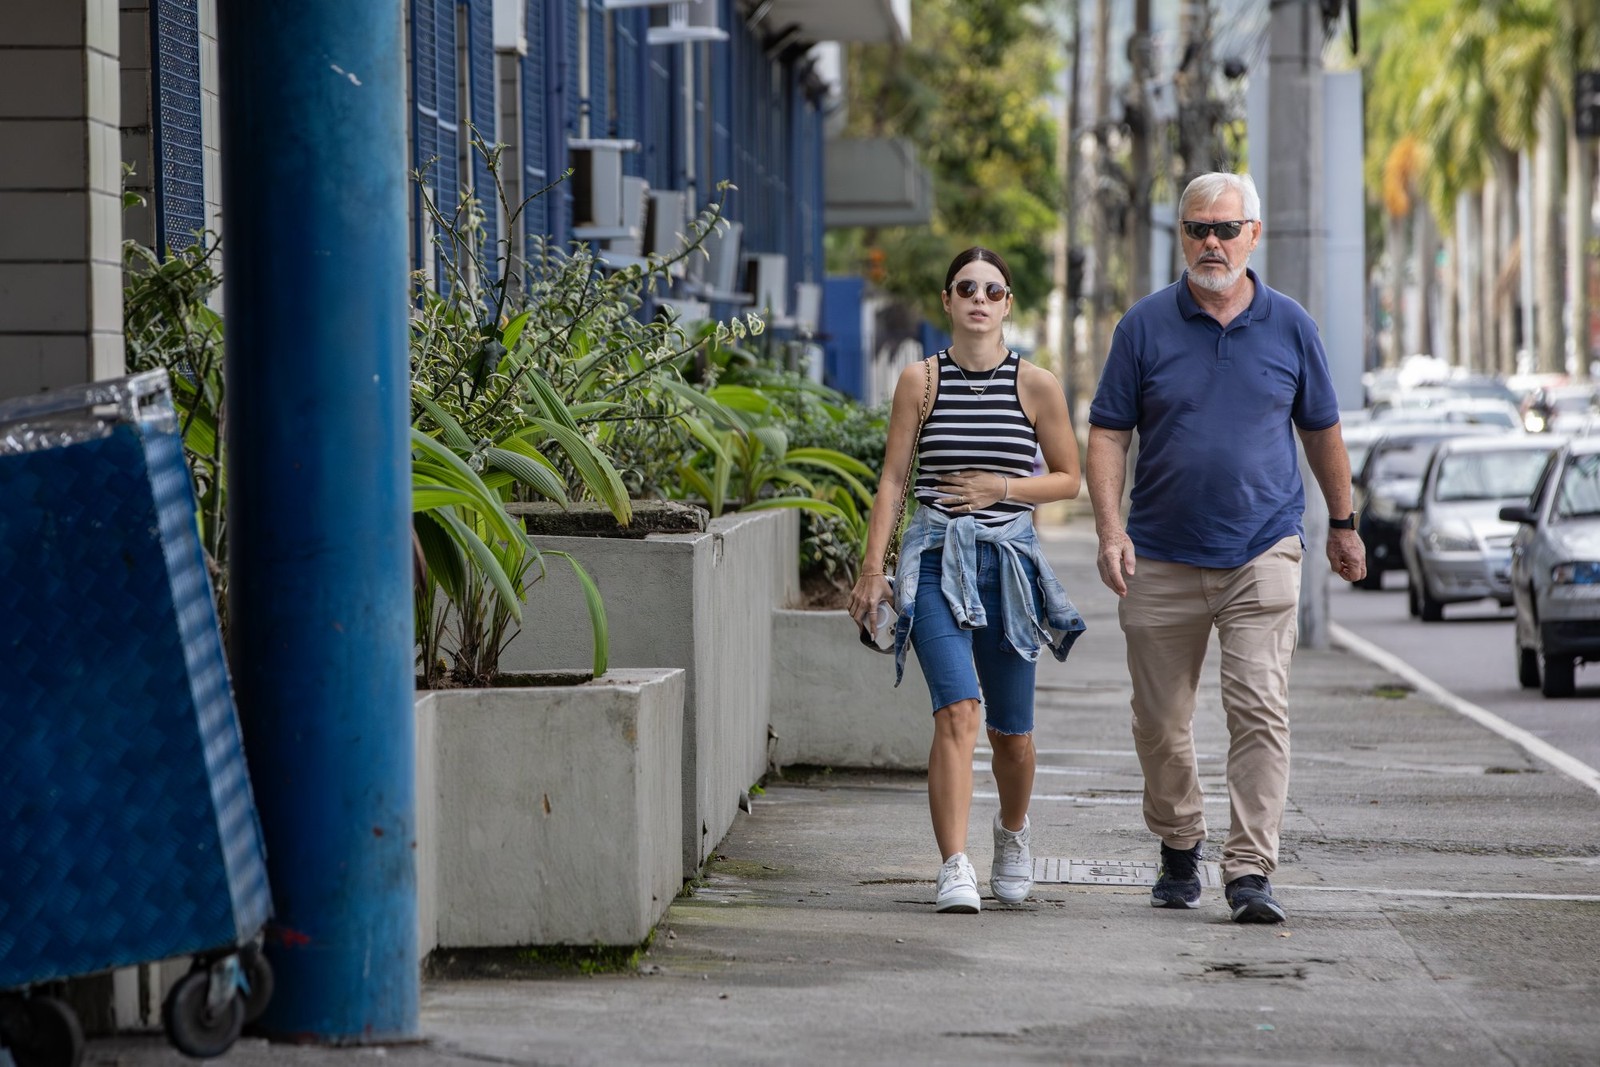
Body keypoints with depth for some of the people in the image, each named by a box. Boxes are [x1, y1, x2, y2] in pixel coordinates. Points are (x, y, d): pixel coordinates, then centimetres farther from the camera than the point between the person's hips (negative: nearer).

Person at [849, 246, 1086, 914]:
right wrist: (872, 569, -2)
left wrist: (1002, 489, -7)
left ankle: (1013, 831, 40)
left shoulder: (1037, 386, 3)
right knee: (958, 709, -20)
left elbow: (1068, 479, 10)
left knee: (1011, 730, 9)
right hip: (936, 560, -1)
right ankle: (955, 869, -21)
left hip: (1011, 562, 1)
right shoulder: (921, 380, 3)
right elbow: (892, 479, 4)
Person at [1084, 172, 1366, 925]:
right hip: (1162, 560, 1)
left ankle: (1250, 870, -12)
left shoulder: (1289, 326, 4)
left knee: (1260, 712, -12)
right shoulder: (1145, 325, 1)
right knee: (1161, 723, 9)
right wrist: (1110, 530, -12)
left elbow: (1321, 431, 15)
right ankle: (1179, 849, 30)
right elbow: (1107, 434, 0)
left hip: (1262, 553, -1)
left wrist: (1343, 525, 21)